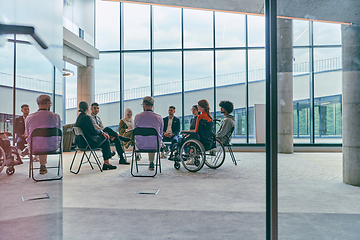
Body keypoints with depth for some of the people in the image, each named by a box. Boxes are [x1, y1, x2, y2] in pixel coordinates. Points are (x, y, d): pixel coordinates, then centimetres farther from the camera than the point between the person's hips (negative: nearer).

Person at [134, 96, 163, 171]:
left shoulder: (137, 116, -9)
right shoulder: (159, 117, -9)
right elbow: (161, 133, 5)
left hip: (141, 145, 0)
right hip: (155, 146, 0)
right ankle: (151, 163, 41)